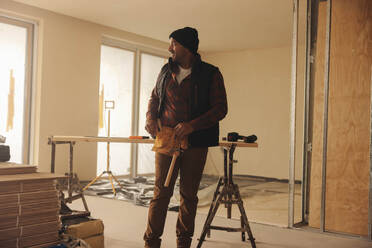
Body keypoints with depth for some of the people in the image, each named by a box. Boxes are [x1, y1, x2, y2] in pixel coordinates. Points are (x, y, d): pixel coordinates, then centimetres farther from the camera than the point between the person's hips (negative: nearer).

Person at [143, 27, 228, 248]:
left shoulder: (211, 74, -1)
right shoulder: (166, 71, 12)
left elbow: (220, 108, -5)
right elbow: (154, 98, 23)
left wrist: (192, 125, -17)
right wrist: (151, 118, 2)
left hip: (195, 143, -2)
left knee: (189, 195, 7)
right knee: (161, 192, 0)